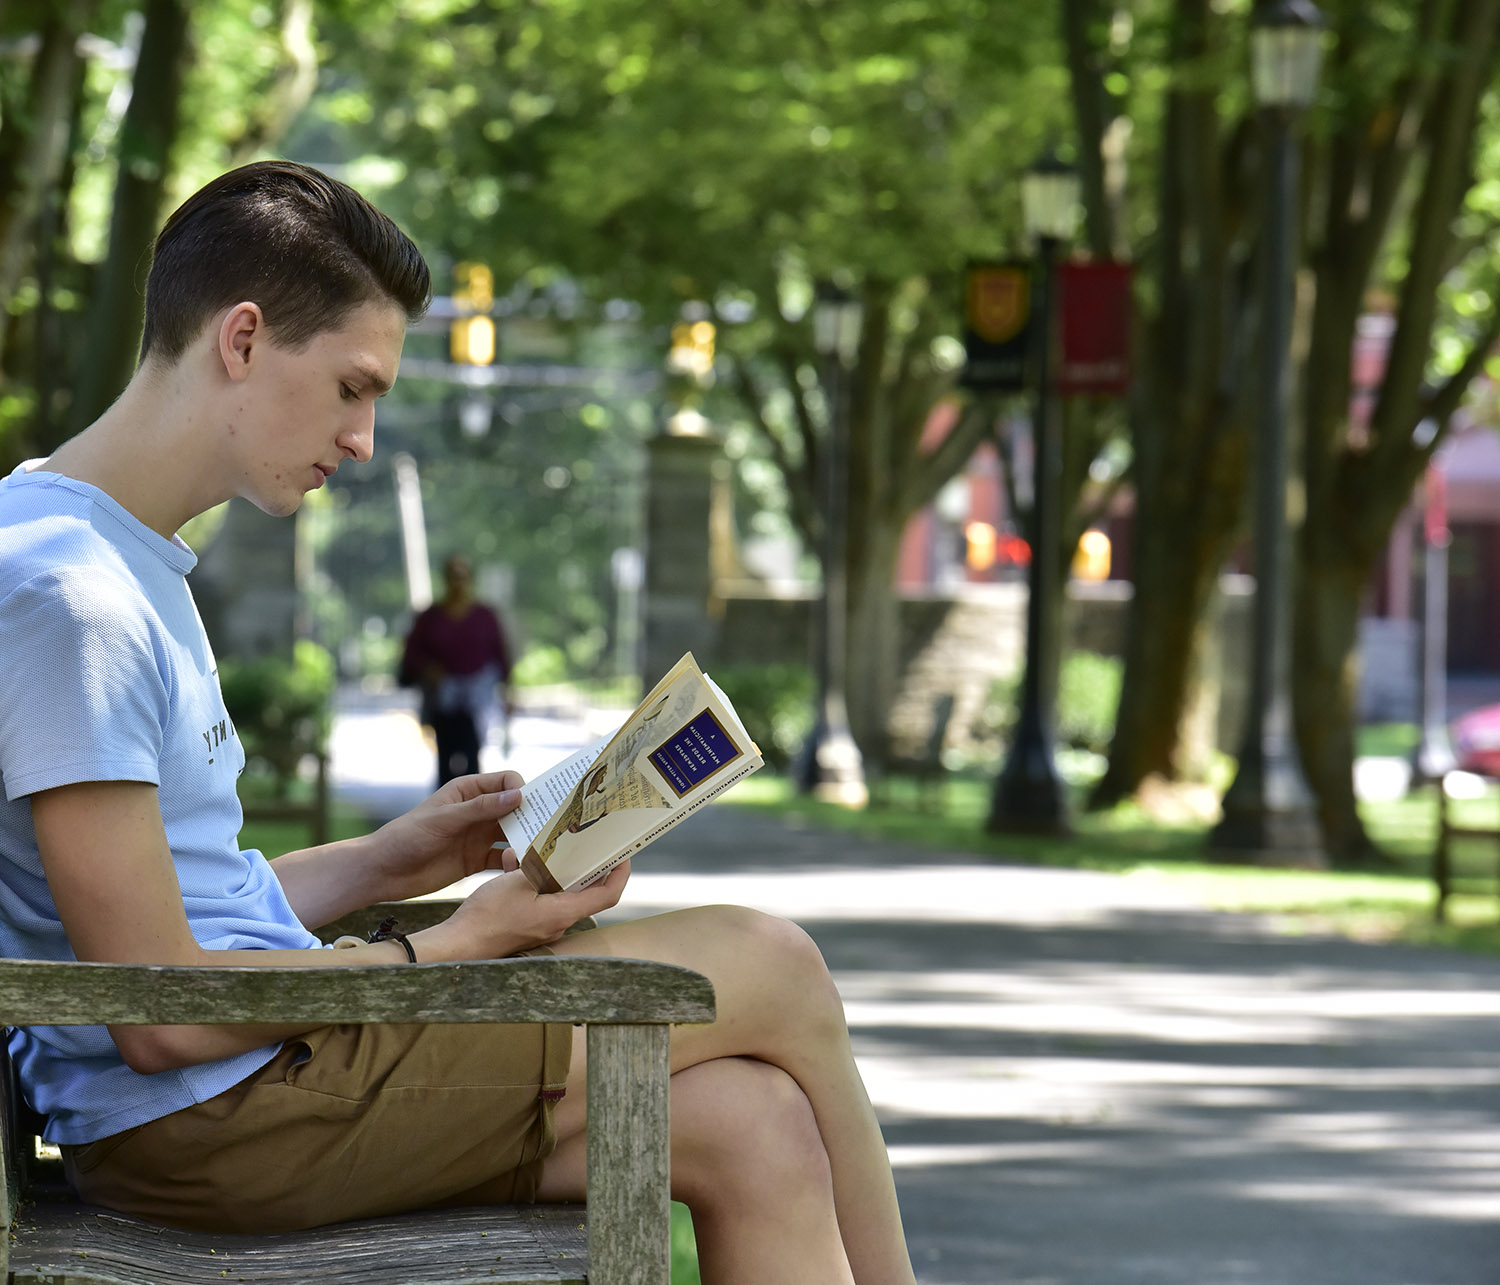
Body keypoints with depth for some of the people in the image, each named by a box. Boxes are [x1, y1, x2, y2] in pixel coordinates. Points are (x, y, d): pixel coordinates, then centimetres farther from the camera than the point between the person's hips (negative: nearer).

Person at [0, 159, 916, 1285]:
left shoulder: (131, 566, 16)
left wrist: (387, 863, 7)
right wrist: (465, 942, -11)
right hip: (206, 1121, -10)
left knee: (752, 1127, -3)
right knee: (772, 969, -4)